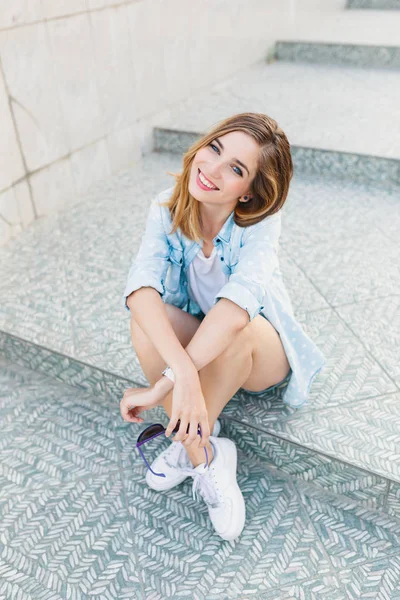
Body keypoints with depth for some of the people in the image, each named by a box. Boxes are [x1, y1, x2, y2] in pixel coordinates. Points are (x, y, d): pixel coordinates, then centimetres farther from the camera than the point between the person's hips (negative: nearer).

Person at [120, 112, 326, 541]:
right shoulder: (167, 209, -18)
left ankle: (188, 446, -16)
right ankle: (207, 456, -18)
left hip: (261, 353, -2)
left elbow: (236, 306, -42)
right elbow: (140, 287, -33)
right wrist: (183, 373, -48)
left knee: (235, 328, -36)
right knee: (146, 320, -28)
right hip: (194, 346, 3)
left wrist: (161, 387, -47)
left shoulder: (260, 221, -27)